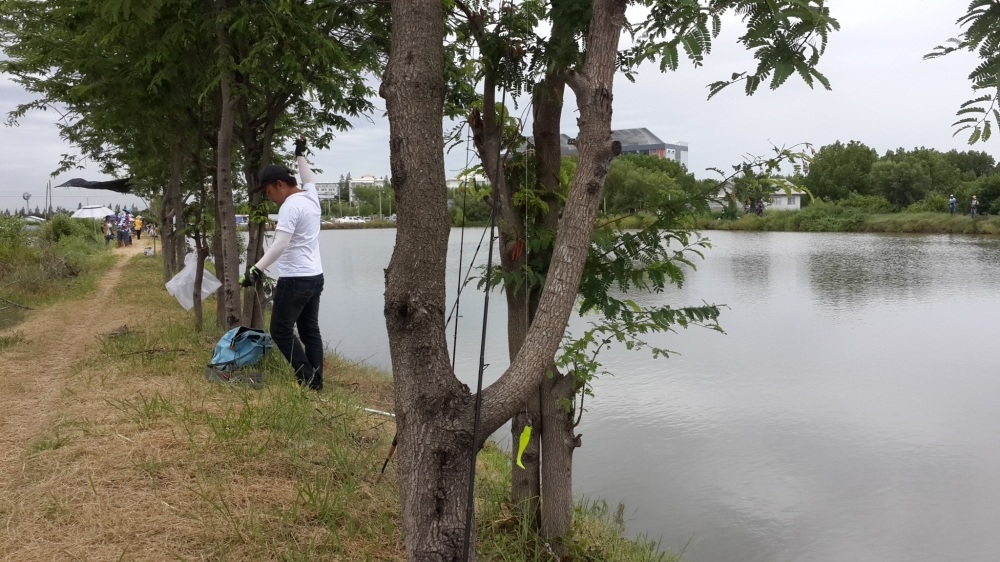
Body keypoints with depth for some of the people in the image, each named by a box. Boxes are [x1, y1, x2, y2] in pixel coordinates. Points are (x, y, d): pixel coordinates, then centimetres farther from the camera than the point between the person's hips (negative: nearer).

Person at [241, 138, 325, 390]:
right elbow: (309, 179, 34)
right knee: (310, 331, 12)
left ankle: (308, 379, -5)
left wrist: (257, 269, -31)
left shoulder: (290, 206, -17)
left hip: (295, 280, -9)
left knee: (281, 331, -2)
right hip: (315, 277, 9)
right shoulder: (311, 196, 9)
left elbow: (280, 244, -27)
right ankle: (316, 381, 13)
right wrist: (300, 155, 47)